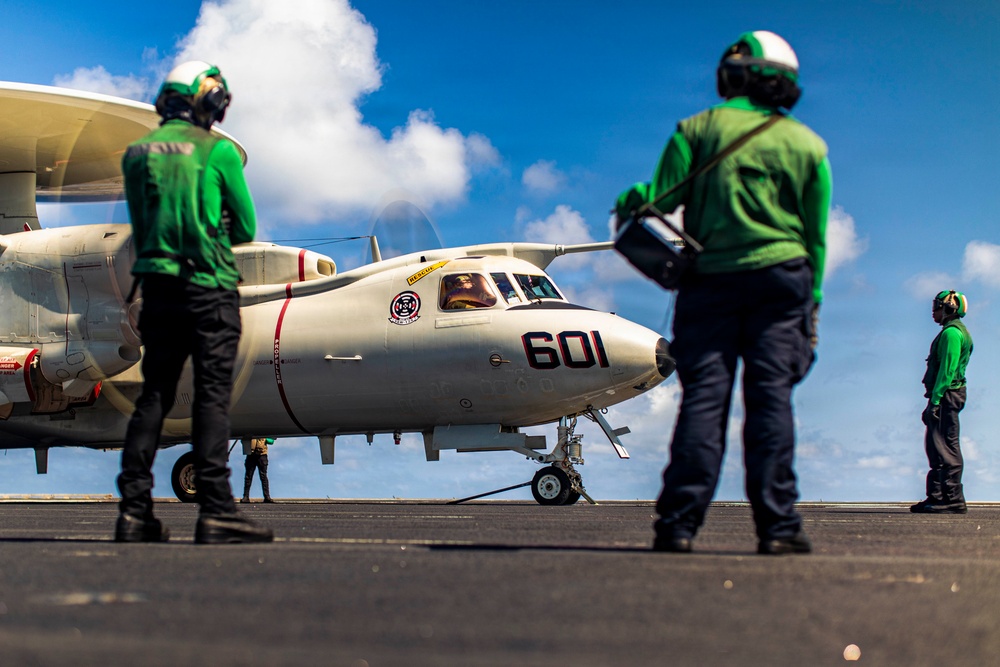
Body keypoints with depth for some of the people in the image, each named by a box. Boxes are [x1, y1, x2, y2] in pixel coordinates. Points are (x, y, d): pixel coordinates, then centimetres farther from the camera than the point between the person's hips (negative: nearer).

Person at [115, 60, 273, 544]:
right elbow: (246, 227, 3)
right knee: (212, 396, -6)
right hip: (209, 287, -5)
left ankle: (134, 509, 7)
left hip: (157, 285, 5)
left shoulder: (137, 154, 12)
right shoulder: (219, 151, -3)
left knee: (154, 394, 9)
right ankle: (216, 511, -9)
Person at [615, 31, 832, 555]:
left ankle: (679, 521, -7)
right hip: (780, 278, 1)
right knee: (771, 397, -3)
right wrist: (812, 301, 15)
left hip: (710, 277, 0)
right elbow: (817, 234, 10)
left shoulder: (697, 130, 4)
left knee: (703, 396, -2)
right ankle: (778, 524, -8)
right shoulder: (807, 143, 11)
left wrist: (628, 204, 18)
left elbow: (661, 197, -3)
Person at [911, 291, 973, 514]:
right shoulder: (957, 331, 21)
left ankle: (954, 500, -11)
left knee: (946, 447, -11)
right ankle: (936, 496, 17)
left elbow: (947, 369, -20)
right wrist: (934, 398, 22)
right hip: (950, 395, 11)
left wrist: (935, 399, -22)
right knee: (936, 446, 13)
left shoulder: (951, 332, -12)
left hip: (946, 395, -11)